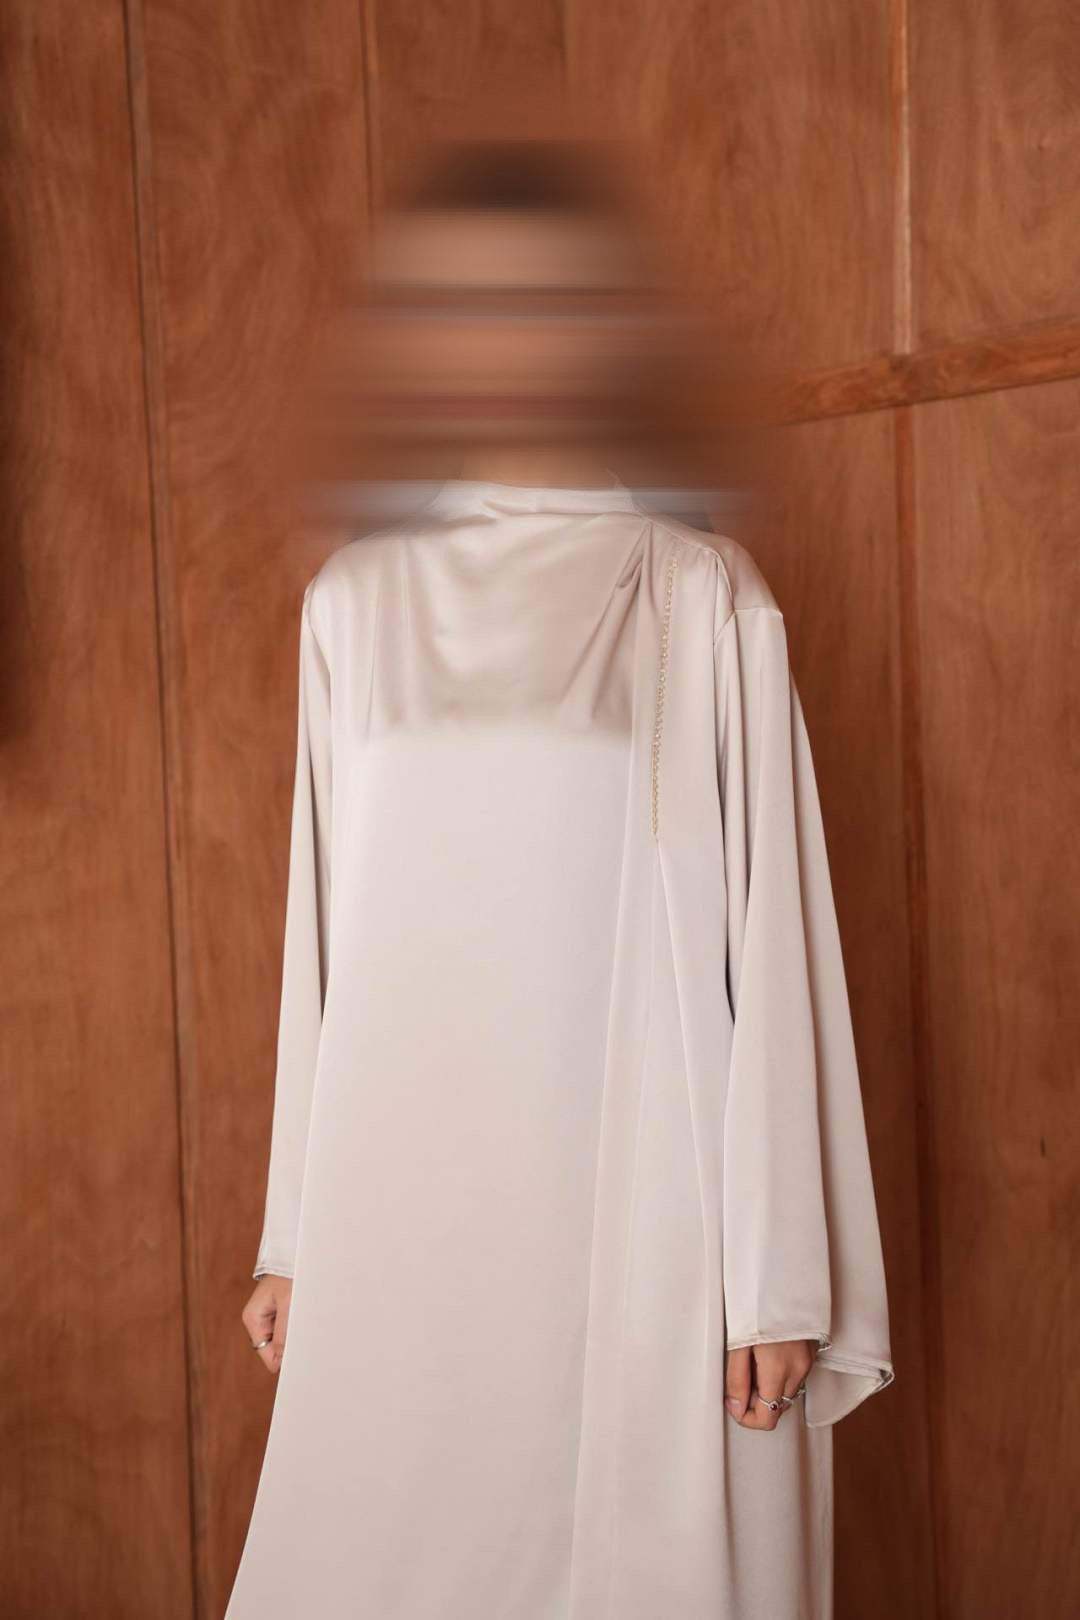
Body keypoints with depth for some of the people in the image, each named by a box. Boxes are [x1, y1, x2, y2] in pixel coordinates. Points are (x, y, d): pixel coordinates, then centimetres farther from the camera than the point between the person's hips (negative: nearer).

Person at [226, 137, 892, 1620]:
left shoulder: (705, 601, -3)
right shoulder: (355, 603, 7)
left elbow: (772, 945, -4)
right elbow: (323, 941, 10)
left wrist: (786, 1273, -5)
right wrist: (295, 1233, 12)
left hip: (647, 1222, -3)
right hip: (409, 1217, 3)